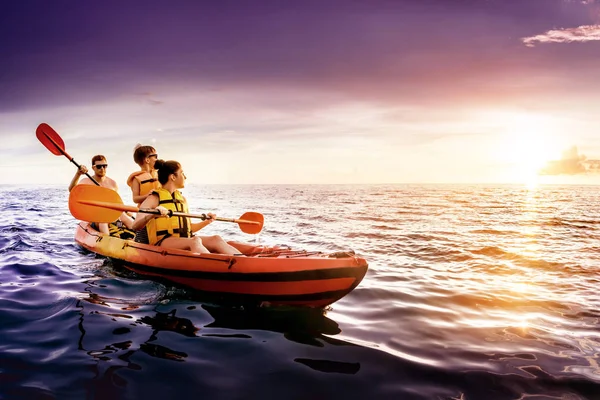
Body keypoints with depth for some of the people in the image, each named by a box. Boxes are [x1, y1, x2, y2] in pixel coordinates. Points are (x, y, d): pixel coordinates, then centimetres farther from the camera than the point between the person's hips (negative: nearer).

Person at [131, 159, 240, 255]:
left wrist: (206, 222, 15)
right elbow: (135, 227, -13)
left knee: (216, 239, -21)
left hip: (185, 242, 7)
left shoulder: (182, 199, 20)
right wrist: (151, 215, -31)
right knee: (195, 241, -36)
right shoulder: (154, 199, -1)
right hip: (162, 244, -6)